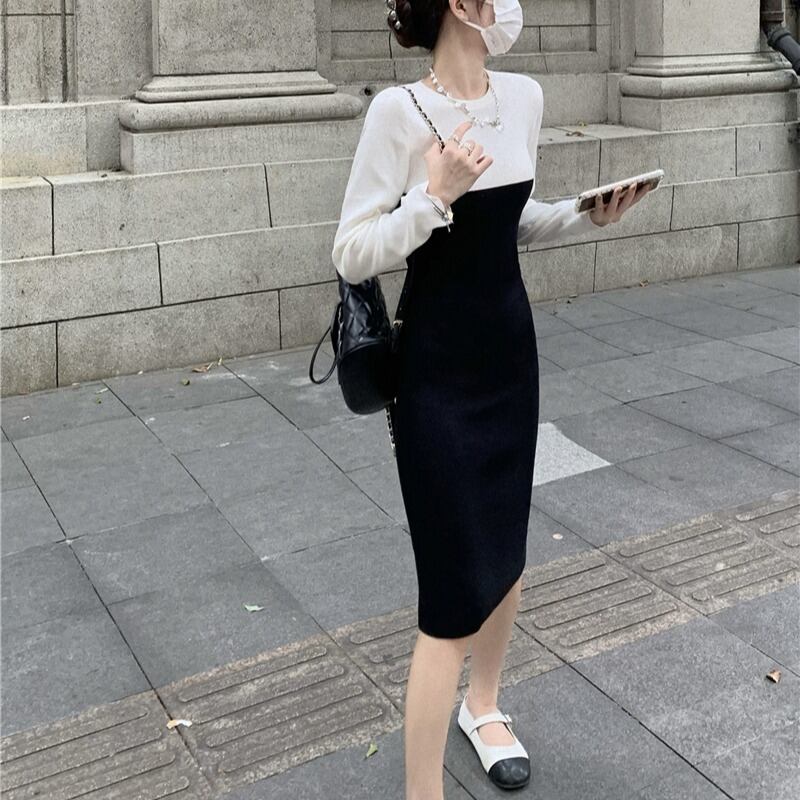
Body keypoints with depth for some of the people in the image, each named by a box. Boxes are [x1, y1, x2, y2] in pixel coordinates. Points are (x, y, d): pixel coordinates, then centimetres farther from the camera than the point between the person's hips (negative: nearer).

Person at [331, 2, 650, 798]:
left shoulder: (523, 96, 4)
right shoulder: (397, 111, -16)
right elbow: (351, 255, -15)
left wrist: (587, 215, 1)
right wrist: (435, 194, -26)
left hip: (511, 351, 7)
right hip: (437, 370, -7)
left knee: (505, 554, 19)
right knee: (456, 592, -5)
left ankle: (483, 705, 44)